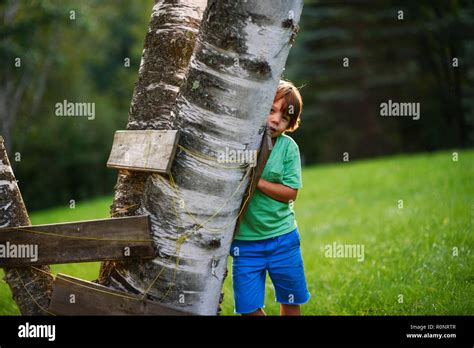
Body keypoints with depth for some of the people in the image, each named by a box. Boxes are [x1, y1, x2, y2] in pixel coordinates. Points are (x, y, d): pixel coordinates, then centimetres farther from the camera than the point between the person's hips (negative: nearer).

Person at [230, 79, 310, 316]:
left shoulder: (288, 146, -5)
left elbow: (289, 193, -9)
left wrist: (254, 180, -18)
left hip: (283, 237, 1)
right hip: (245, 240, -1)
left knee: (291, 302, 13)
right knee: (248, 307, 2)